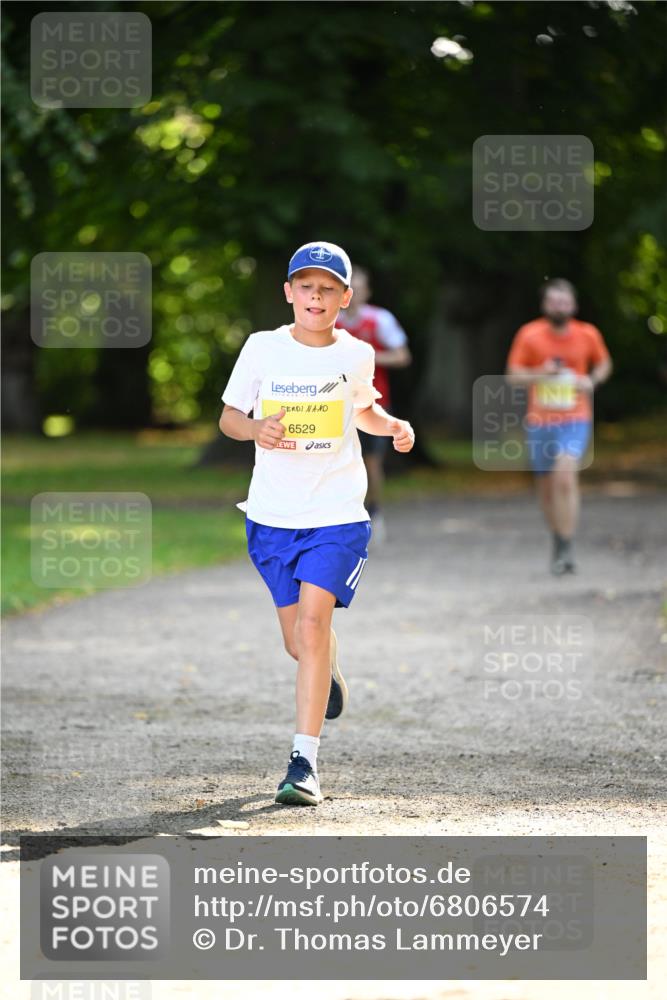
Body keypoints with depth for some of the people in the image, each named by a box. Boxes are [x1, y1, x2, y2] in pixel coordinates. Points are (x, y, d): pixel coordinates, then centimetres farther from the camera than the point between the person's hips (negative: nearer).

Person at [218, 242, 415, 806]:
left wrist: (394, 426, -1)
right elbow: (228, 416, 4)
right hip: (272, 516, 2)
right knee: (299, 642, 11)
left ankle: (304, 761, -17)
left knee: (313, 622, -18)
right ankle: (329, 673, 51)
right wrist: (257, 429, -18)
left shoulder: (357, 355, 0)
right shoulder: (263, 348, -3)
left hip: (337, 513, -2)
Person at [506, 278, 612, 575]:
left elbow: (604, 364, 17)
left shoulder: (588, 334, 0)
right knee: (546, 487, 9)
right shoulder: (529, 335, -3)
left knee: (565, 477, -23)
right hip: (539, 421, 2)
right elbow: (513, 376, 0)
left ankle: (566, 550, -19)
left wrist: (593, 380, -4)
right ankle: (558, 541, 33)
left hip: (574, 420, -2)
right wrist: (541, 373, -18)